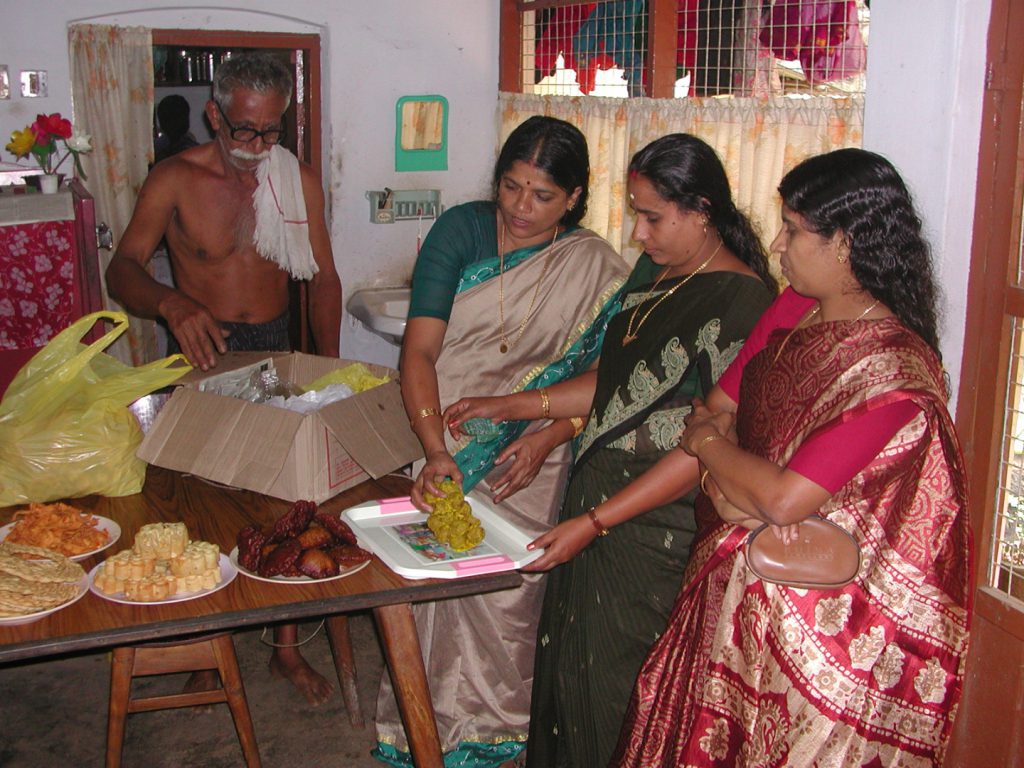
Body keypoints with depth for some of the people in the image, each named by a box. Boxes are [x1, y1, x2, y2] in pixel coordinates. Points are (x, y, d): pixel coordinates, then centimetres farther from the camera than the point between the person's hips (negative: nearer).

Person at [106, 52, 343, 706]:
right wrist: (172, 302, -35)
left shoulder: (300, 180, 1)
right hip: (203, 353, -2)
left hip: (276, 351, 2)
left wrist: (329, 365, -2)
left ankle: (287, 646, 17)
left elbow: (322, 278, 7)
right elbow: (123, 269, -13)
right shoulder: (176, 180, -7)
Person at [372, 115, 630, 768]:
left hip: (528, 469, 0)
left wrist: (545, 441, -16)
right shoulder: (461, 231, -4)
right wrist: (435, 451, -24)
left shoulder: (597, 270, -2)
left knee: (507, 602, -2)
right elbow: (419, 350, -12)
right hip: (442, 449, 1)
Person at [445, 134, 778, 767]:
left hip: (660, 527, -8)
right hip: (597, 493, 8)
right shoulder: (654, 272, 10)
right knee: (571, 666, 17)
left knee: (621, 689, 4)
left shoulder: (744, 303, -17)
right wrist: (509, 406, 11)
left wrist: (595, 522, -20)